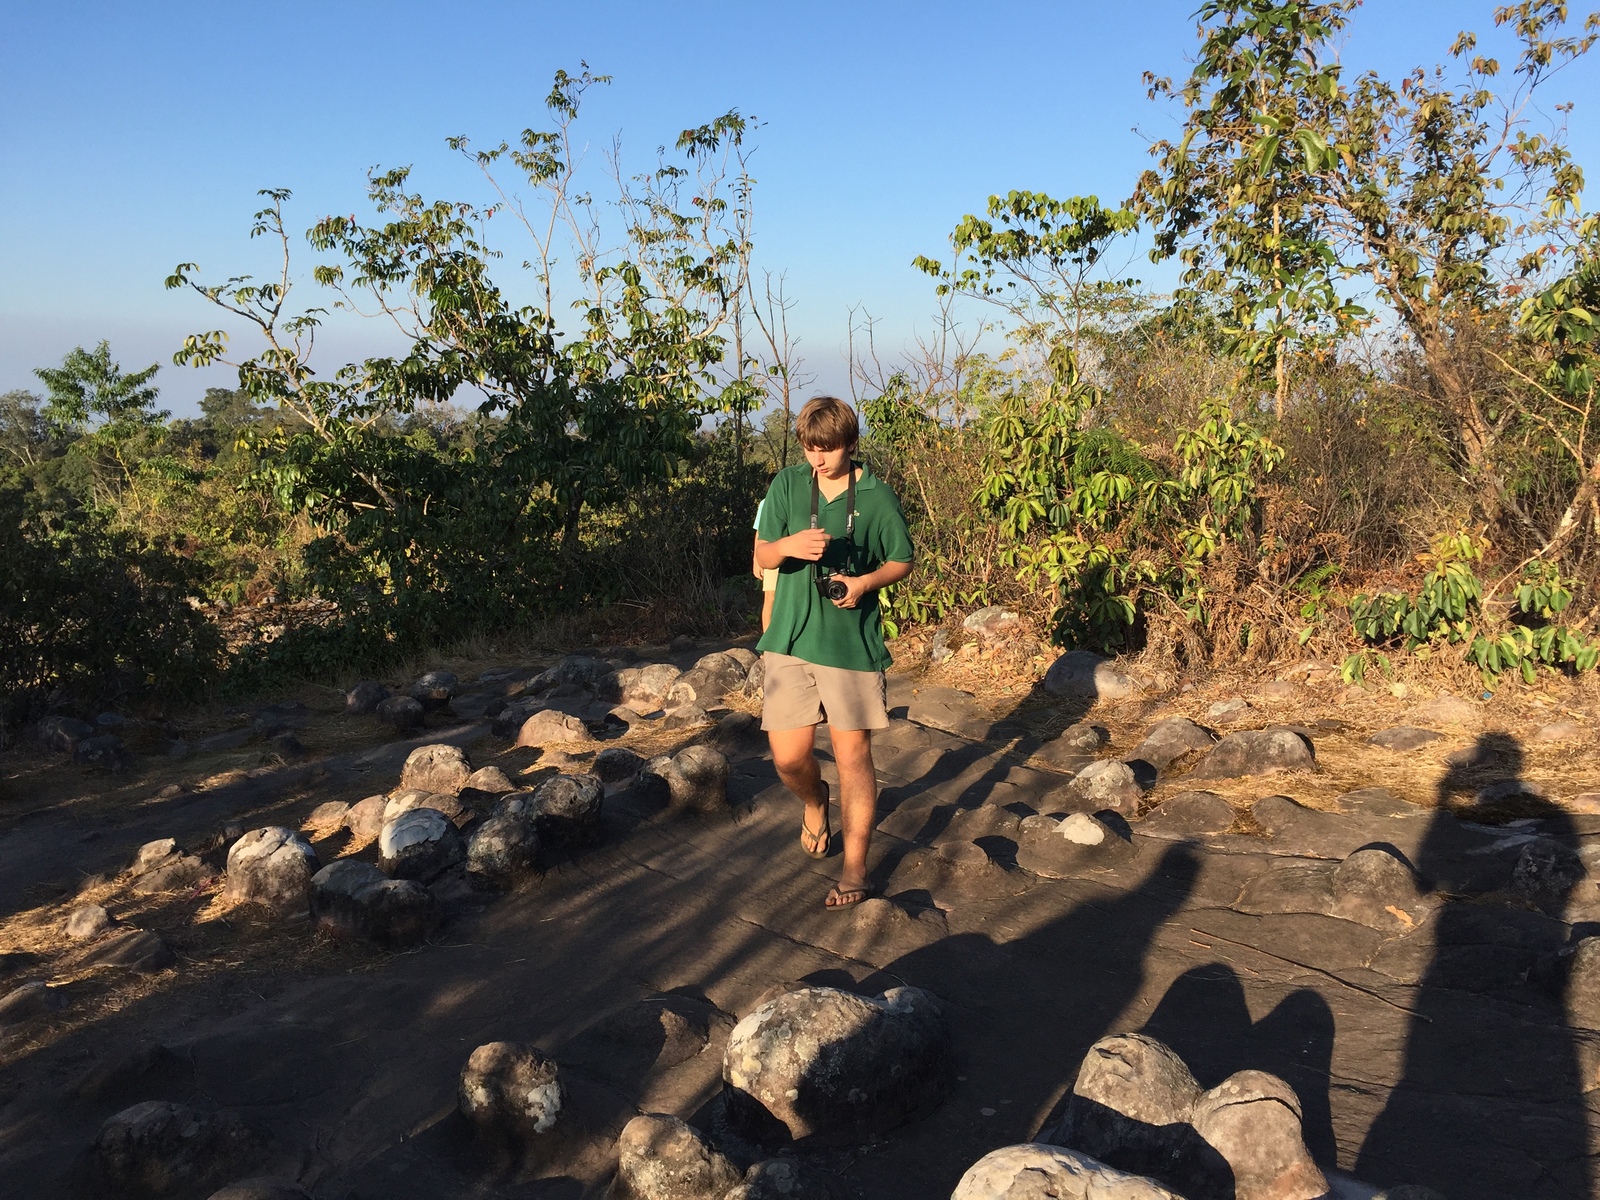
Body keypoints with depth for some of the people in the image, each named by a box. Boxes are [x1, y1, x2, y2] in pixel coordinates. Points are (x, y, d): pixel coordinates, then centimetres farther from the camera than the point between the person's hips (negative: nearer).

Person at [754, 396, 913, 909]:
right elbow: (762, 555, 3)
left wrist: (864, 582, -14)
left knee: (853, 755, 0)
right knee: (789, 757, 2)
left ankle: (855, 867, 13)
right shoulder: (786, 485, 3)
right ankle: (815, 803, 38)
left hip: (852, 642, -2)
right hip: (791, 639, 2)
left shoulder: (876, 496, -2)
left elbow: (901, 562, 7)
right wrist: (788, 545, -20)